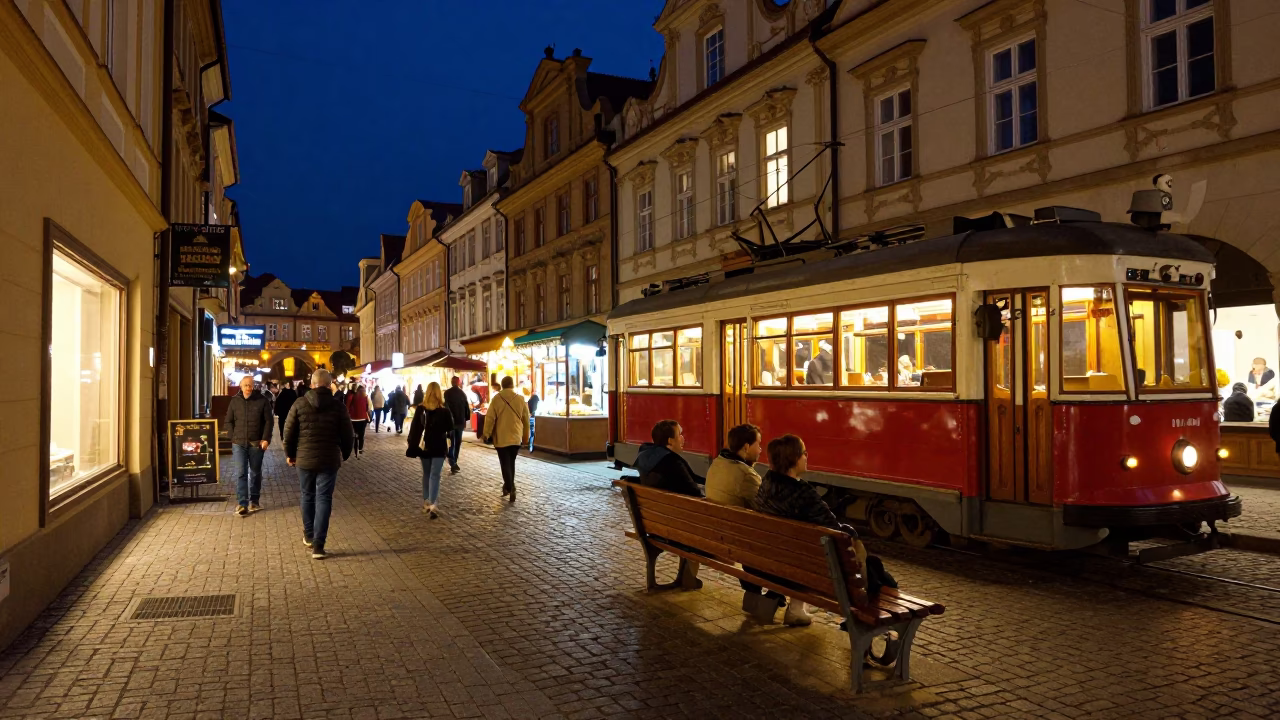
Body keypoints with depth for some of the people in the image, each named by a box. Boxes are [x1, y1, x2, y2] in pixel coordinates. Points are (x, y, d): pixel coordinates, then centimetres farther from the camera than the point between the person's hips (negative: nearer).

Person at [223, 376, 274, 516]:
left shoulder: (262, 400, -3)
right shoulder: (235, 401, 4)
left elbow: (269, 421, -2)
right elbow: (228, 421, 11)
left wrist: (266, 439, -9)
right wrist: (233, 437, 1)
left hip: (256, 443, -1)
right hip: (239, 443, 1)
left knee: (255, 473, 10)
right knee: (241, 473, -4)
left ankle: (254, 501, 22)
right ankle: (242, 503, -3)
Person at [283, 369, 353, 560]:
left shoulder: (300, 404, -4)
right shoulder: (338, 406, -4)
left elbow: (288, 432, -1)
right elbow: (348, 435, 0)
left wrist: (290, 454, 13)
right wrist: (344, 455, 16)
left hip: (304, 459, 1)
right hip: (329, 460, -1)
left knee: (308, 496, 19)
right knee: (324, 500, 1)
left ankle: (309, 536, 34)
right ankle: (318, 546, -3)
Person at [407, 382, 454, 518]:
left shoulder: (420, 409, -3)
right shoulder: (445, 409, -7)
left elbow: (414, 429, -2)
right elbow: (450, 429, -1)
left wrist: (412, 446, 3)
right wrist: (450, 447, 12)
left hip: (424, 446, 2)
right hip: (439, 447, -2)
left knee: (426, 474, 18)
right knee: (435, 475, -3)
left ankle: (426, 502, 23)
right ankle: (431, 506, -14)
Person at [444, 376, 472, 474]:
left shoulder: (447, 393, -7)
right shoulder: (462, 393, 4)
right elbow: (467, 408, 7)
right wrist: (465, 420, 15)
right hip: (460, 421, 3)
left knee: (451, 443, -2)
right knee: (458, 442, 15)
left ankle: (452, 464, -14)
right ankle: (454, 462, 22)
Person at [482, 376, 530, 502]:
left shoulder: (496, 398, -6)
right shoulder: (520, 399, 0)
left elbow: (490, 418, -7)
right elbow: (526, 419, 5)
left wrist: (487, 434, 3)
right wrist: (526, 437, 15)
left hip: (501, 437, -2)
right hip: (516, 437, 2)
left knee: (505, 464, 0)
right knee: (511, 463, 16)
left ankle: (510, 488, -13)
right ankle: (509, 487, 23)